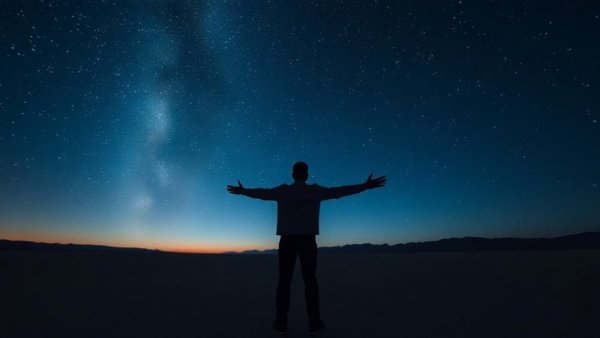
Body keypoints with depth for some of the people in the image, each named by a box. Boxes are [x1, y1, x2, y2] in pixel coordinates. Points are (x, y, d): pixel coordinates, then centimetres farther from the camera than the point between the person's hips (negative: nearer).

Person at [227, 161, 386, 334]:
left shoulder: (282, 191, 5)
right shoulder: (316, 191, 3)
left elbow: (260, 193, 17)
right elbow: (340, 191, 6)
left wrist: (241, 191, 35)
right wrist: (366, 186, 14)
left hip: (287, 240, 1)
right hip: (307, 240, 0)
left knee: (284, 280, 3)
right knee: (310, 280, 3)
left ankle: (281, 322, 5)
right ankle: (314, 322, 6)